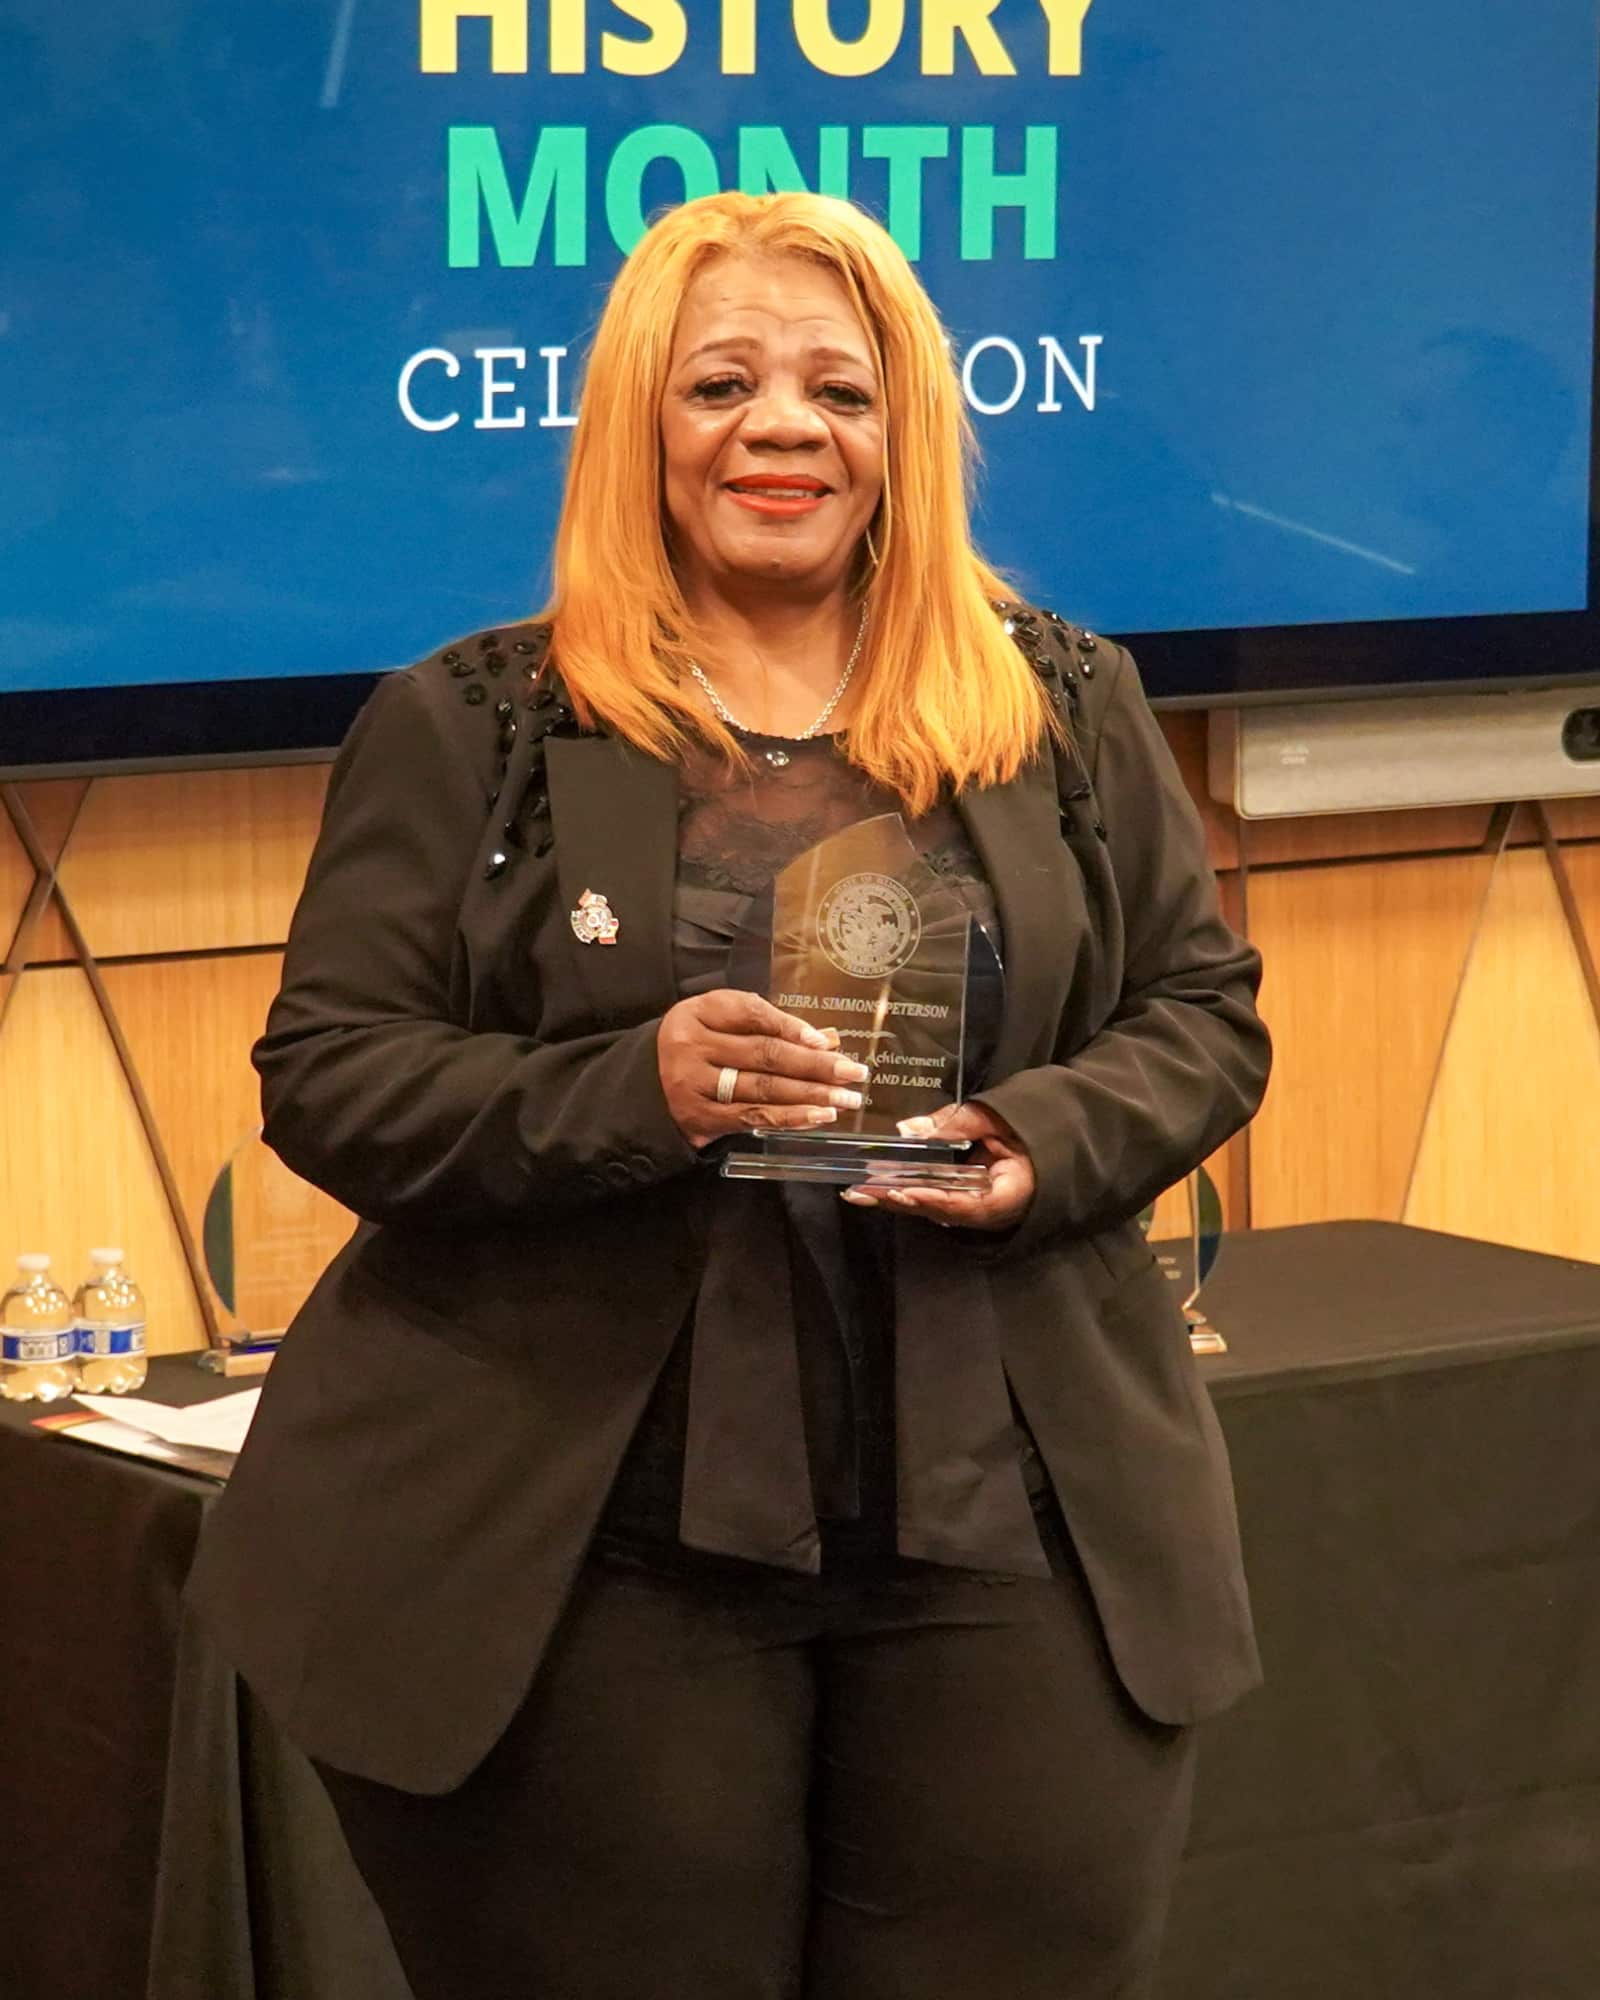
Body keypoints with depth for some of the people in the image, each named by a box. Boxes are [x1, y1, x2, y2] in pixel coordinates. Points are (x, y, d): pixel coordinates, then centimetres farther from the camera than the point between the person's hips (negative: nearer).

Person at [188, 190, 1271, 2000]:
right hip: (592, 1571, -2)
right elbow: (328, 1074, -3)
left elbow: (1203, 1013, 12)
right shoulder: (470, 729, 1)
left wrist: (1047, 1142, -11)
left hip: (1011, 1547, 2)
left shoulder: (1067, 709, 9)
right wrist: (628, 1091, -20)